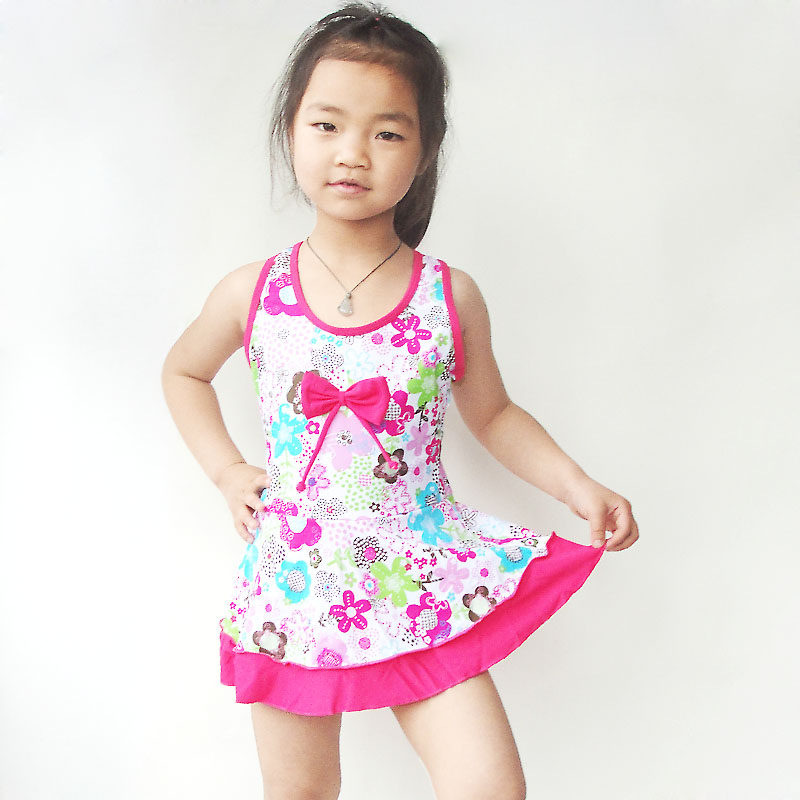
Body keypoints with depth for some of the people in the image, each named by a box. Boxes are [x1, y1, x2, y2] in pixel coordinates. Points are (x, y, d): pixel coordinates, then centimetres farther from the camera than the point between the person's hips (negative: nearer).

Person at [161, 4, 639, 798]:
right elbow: (183, 372, 16)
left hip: (422, 580, 0)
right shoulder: (251, 293, -5)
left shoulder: (451, 298, -6)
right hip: (294, 585, 1)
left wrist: (578, 487, -4)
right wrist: (226, 471, 5)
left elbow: (493, 415, 8)